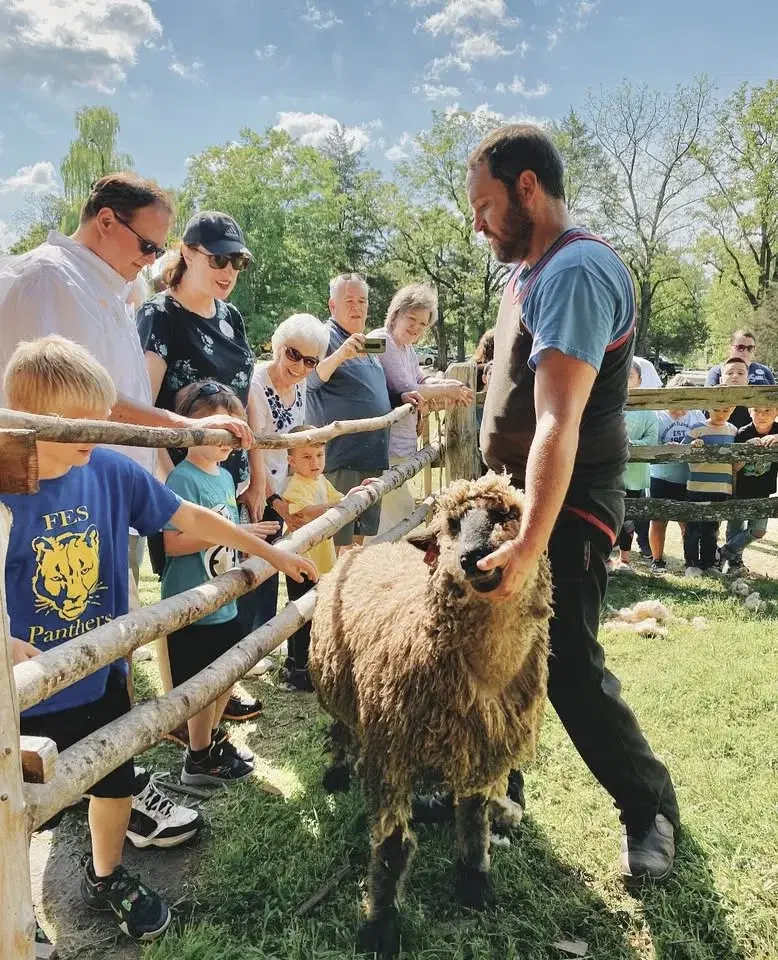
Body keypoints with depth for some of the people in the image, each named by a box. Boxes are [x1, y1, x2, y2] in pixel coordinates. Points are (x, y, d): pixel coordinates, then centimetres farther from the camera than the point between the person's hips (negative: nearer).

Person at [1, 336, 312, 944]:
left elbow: (190, 518, -2)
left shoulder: (110, 471, -10)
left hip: (102, 672, 4)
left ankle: (107, 879, 51)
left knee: (116, 782, 22)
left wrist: (271, 552, -1)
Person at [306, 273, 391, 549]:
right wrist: (340, 354, -46)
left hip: (373, 457, 8)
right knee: (338, 541, -4)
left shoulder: (367, 342, 18)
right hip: (341, 460, -8)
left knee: (361, 539, 17)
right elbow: (313, 377, -28)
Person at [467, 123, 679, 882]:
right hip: (518, 496, 10)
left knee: (568, 669, -5)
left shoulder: (575, 271, -20)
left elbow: (558, 423, -31)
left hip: (566, 508, -9)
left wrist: (531, 543, -37)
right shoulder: (527, 271, 11)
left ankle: (651, 809, 20)